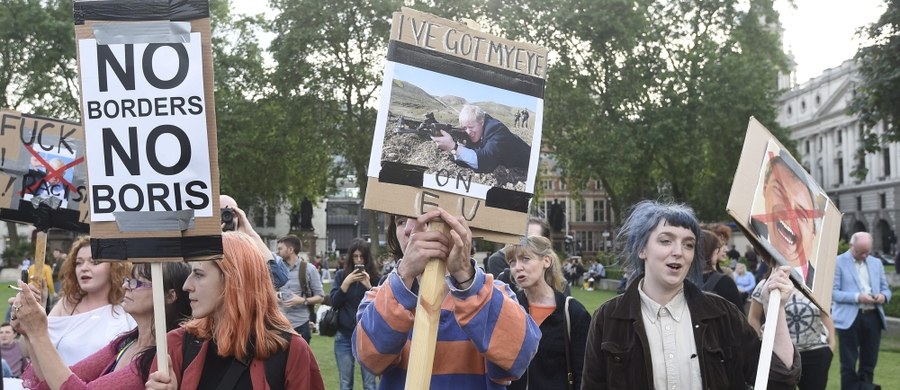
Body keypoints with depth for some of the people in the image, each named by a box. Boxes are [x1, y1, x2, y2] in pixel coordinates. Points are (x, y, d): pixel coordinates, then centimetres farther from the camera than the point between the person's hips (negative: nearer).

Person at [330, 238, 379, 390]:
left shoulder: (375, 277, -1)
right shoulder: (341, 275, 3)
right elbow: (334, 303, -4)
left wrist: (368, 286, -18)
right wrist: (346, 282, -16)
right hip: (344, 336, 1)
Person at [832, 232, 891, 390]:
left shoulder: (876, 263, 15)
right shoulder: (838, 263, -2)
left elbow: (886, 288, 18)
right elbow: (833, 292, -8)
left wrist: (883, 296, -6)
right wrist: (857, 297, -20)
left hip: (873, 317, 5)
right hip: (849, 319, -5)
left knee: (869, 363, 9)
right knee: (849, 365, 1)